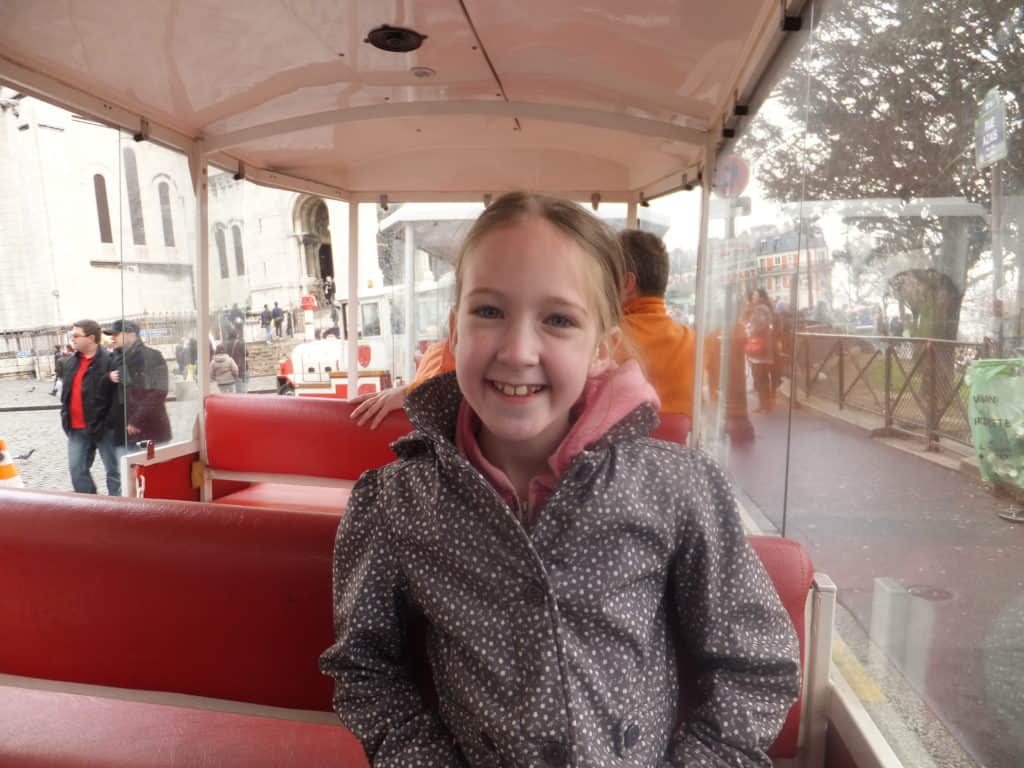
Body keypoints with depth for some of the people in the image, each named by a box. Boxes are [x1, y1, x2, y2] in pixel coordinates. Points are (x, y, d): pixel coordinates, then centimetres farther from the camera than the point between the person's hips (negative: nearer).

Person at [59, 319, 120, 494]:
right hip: (77, 428, 8)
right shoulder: (71, 362, 12)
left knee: (113, 470, 4)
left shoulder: (108, 361, -12)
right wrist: (65, 417, 8)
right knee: (76, 469, 11)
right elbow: (66, 392, 17)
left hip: (103, 426, -7)